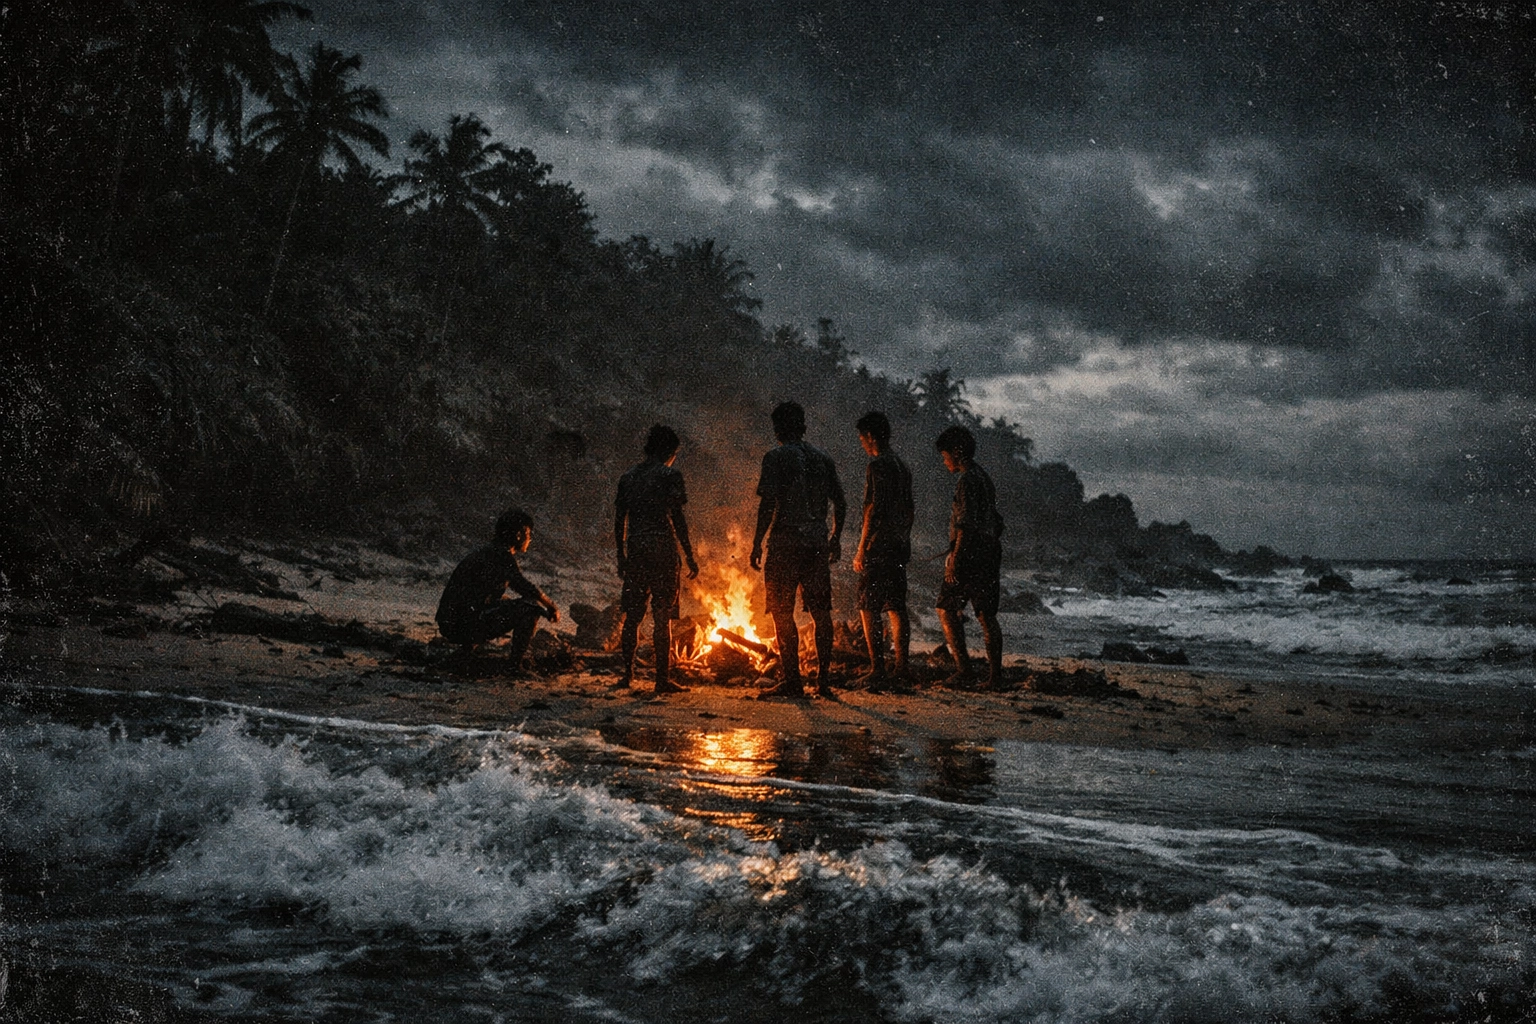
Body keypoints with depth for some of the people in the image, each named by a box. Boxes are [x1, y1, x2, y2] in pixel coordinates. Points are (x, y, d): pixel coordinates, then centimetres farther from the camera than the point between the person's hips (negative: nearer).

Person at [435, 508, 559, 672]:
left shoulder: (485, 552, 19)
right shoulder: (501, 556, -11)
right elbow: (523, 586, -19)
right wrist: (552, 607, -4)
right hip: (466, 627, -10)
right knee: (529, 607, -12)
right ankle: (514, 665, -5)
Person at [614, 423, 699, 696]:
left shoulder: (627, 478, 12)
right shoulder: (670, 476, -4)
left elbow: (619, 521, 13)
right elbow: (678, 520, -9)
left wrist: (621, 558, 20)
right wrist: (690, 557, -5)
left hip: (635, 554, 5)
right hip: (663, 553, -5)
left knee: (632, 616, 12)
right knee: (662, 618, -2)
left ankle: (628, 674, 15)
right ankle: (662, 679, -1)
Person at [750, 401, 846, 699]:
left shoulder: (776, 457, -5)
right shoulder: (823, 459, 12)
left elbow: (769, 503, -13)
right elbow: (840, 504, 13)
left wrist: (757, 542, -8)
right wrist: (836, 537, 25)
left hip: (785, 543, -5)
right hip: (817, 544, 5)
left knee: (783, 614, -1)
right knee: (821, 613, 8)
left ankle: (791, 680, -3)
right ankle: (824, 680, 8)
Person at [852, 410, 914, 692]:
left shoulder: (877, 465, -12)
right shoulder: (902, 466, 15)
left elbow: (874, 510, -17)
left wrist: (861, 550, -13)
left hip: (878, 549, -9)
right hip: (899, 548, 9)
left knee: (869, 609, -4)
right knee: (897, 609, 8)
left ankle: (877, 671, -7)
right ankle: (900, 672, 9)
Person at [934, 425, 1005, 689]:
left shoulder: (967, 480, -12)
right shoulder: (984, 478, 16)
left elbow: (967, 524, -20)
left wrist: (955, 559, -20)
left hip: (969, 556, -9)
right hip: (990, 557, 9)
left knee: (947, 609, 0)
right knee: (987, 615, 9)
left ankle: (964, 670, -6)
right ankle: (995, 675, 7)